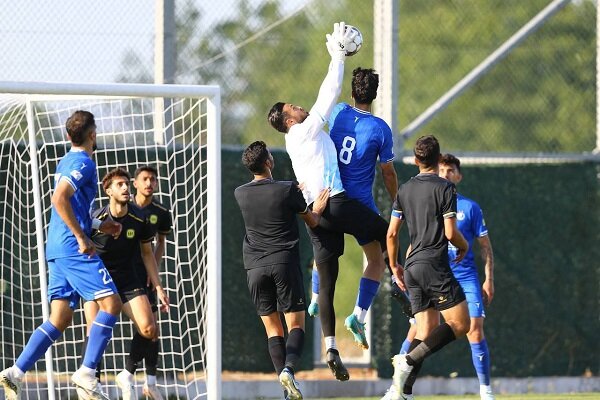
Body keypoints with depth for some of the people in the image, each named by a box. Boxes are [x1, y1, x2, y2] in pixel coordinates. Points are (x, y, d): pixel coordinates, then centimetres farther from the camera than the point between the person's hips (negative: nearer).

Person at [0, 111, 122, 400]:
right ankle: (86, 374, -17)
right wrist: (82, 237, -22)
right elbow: (59, 199, -23)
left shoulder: (67, 161, 21)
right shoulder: (83, 162, -9)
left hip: (57, 250, 9)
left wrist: (99, 226, 28)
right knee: (111, 303, -10)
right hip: (74, 248, -9)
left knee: (60, 319, 7)